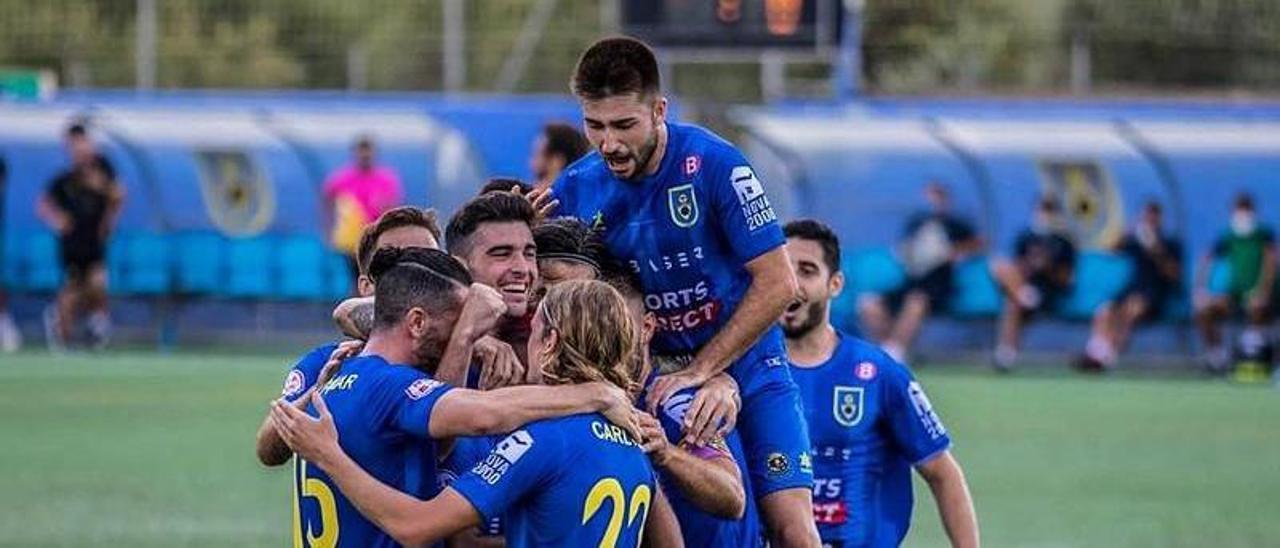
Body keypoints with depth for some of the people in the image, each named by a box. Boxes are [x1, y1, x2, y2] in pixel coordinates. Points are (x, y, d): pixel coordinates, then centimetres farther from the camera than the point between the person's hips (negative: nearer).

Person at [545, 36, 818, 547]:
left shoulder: (714, 164, -19)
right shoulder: (575, 190, -7)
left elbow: (777, 284, -18)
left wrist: (699, 371, -18)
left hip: (746, 366, -3)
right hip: (651, 372, 3)